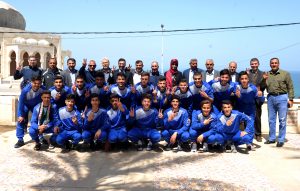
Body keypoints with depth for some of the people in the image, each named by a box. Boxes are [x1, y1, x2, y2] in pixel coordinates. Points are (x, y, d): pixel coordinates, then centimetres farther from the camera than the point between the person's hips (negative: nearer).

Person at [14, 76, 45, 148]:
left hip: (37, 105, 2)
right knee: (20, 120, -13)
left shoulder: (43, 89, -32)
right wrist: (20, 115, -20)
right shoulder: (25, 90, -37)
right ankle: (20, 140, -6)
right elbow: (21, 103, -25)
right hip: (26, 105, -2)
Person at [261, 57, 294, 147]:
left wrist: (291, 99, -7)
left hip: (282, 97, -3)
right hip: (271, 98, 4)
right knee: (271, 120, 10)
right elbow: (263, 87, 9)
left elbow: (290, 87, 0)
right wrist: (264, 80, -9)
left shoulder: (285, 74, 1)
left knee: (282, 120, -1)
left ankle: (281, 140, 6)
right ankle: (271, 138, 21)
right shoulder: (267, 74, 10)